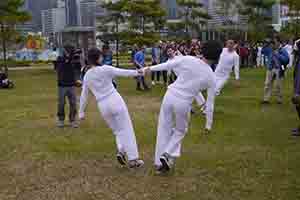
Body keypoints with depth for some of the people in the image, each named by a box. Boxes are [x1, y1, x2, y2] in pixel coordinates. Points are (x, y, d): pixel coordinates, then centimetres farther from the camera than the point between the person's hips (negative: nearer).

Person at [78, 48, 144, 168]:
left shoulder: (87, 76, 9)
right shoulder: (105, 69, -6)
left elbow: (84, 96, 14)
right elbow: (124, 73, -2)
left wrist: (81, 112, 22)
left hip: (103, 106, 5)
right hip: (115, 100, -5)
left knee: (117, 130, 21)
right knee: (127, 130, 2)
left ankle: (121, 151, -1)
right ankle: (133, 159, 2)